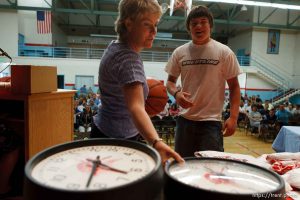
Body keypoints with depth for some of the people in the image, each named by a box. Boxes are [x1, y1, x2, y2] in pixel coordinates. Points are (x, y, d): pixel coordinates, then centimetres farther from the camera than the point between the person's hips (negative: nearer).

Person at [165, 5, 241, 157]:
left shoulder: (224, 52, -2)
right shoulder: (179, 52, 4)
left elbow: (234, 86, 1)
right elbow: (170, 81, 12)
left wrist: (233, 117, -8)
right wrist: (176, 93, -11)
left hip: (211, 121, -2)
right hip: (185, 119, 3)